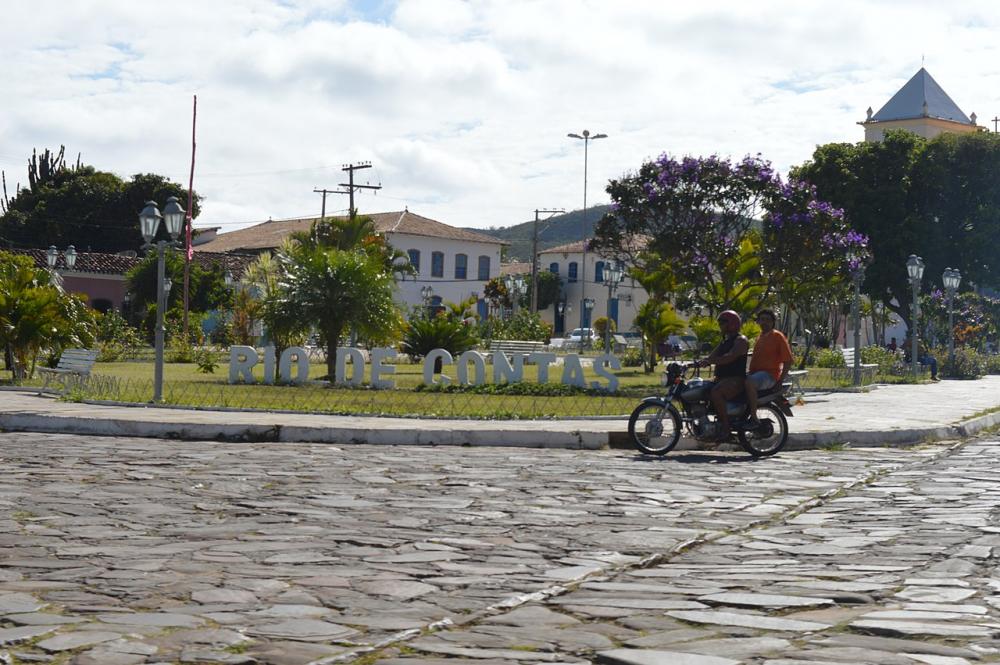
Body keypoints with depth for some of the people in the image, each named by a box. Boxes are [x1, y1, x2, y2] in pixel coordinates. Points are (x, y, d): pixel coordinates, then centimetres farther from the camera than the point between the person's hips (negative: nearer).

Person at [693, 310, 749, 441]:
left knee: (715, 392, -35)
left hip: (736, 379, -10)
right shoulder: (724, 341, 24)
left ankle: (726, 428, -31)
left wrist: (709, 361, -34)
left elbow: (730, 357, -24)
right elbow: (712, 356, 15)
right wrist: (699, 362, -6)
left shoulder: (741, 341, -7)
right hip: (722, 378, 10)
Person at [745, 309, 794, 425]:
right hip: (756, 373, 9)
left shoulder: (777, 336, -3)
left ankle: (753, 418, -32)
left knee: (749, 383, -36)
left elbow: (788, 360, -8)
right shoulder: (760, 337, 21)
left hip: (770, 374, -9)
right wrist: (750, 372, 20)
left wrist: (780, 380, -13)